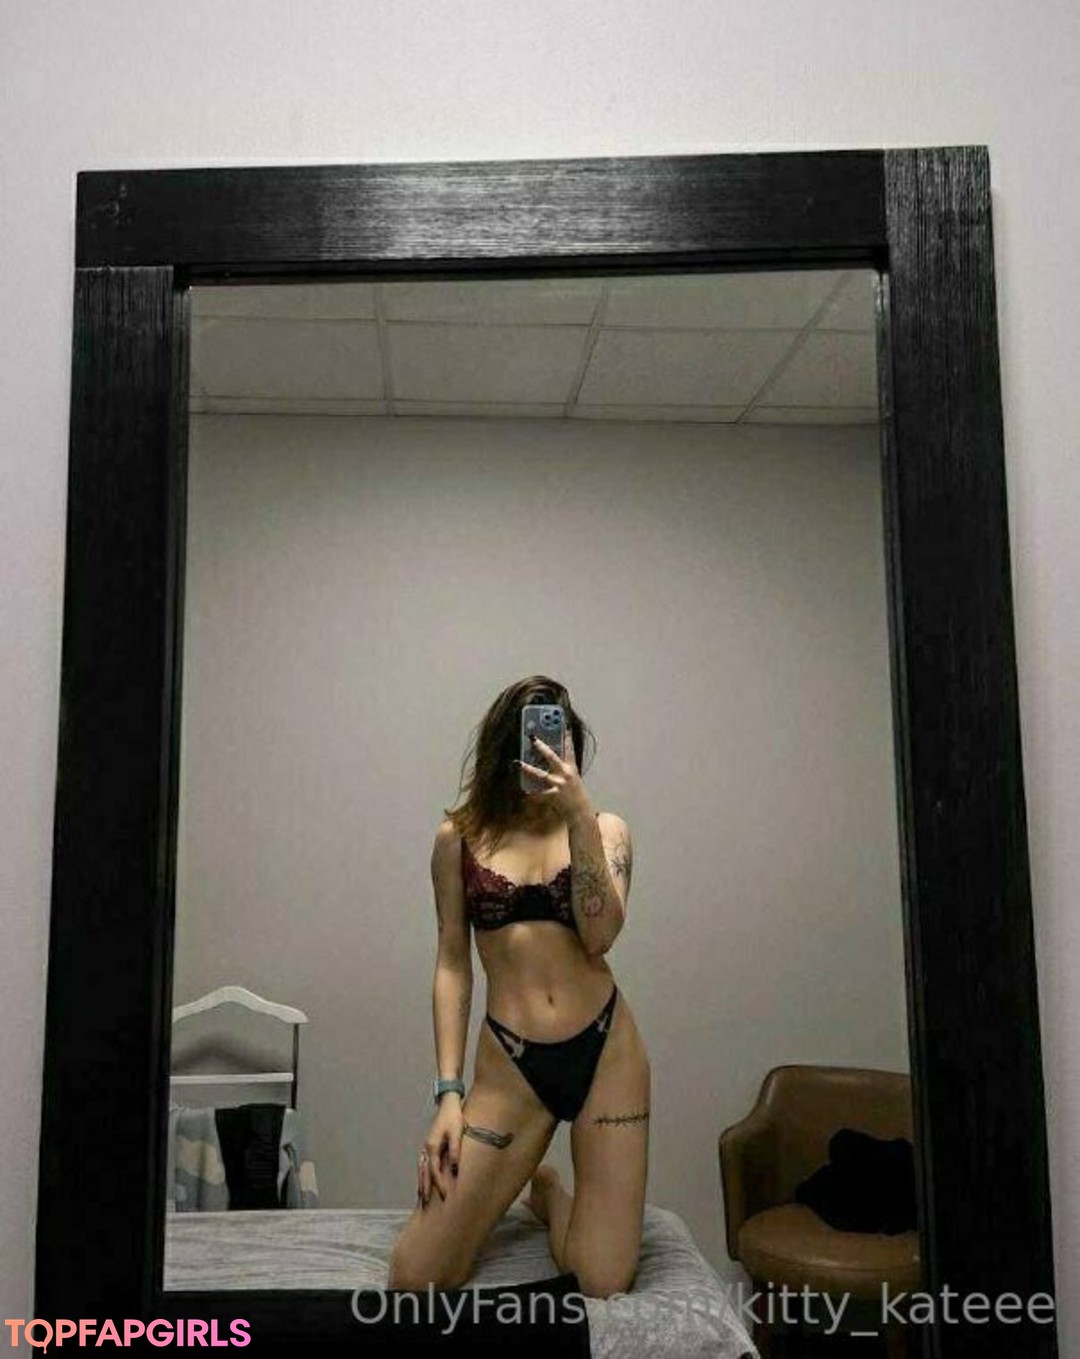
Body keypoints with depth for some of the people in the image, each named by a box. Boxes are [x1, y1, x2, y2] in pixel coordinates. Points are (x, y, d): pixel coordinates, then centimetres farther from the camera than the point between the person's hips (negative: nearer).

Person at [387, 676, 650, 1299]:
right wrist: (448, 1091, -1)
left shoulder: (606, 828, 3)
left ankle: (549, 1191, 30)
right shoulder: (460, 837, 4)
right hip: (510, 1064, 1)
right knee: (417, 1277, -4)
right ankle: (503, 1186, 29)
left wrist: (578, 815, -22)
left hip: (607, 1052, 0)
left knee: (605, 1283, -4)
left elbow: (600, 934, -14)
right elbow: (452, 964, 5)